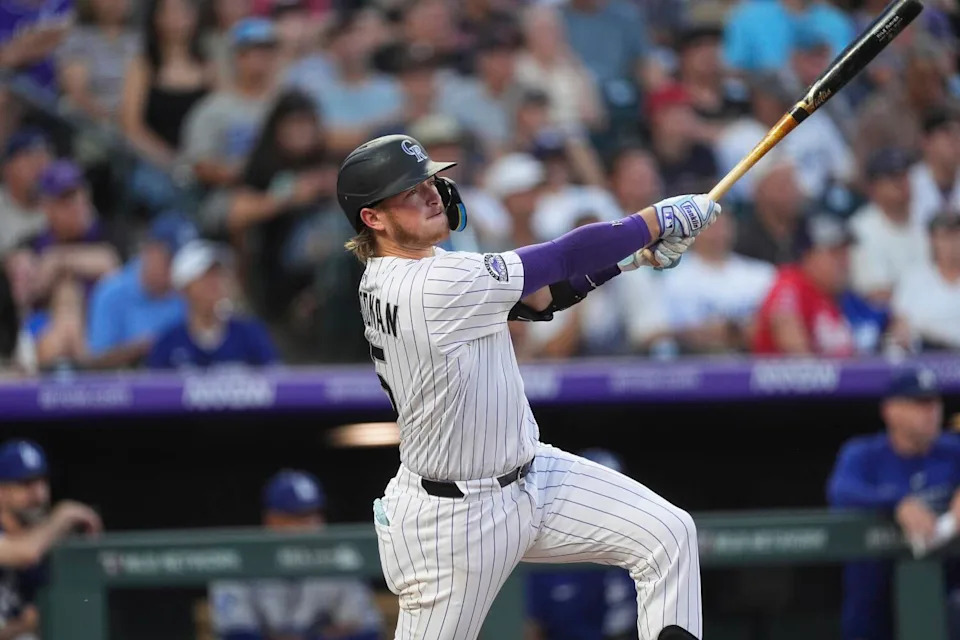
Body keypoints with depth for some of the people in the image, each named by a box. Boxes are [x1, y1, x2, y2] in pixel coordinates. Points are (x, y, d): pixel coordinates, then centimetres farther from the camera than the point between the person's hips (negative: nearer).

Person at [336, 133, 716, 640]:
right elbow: (562, 260, -23)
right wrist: (657, 220, -13)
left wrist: (630, 253, -5)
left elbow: (538, 299, 7)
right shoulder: (430, 288, -27)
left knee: (669, 535, -2)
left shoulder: (390, 276, 2)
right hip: (453, 517, -9)